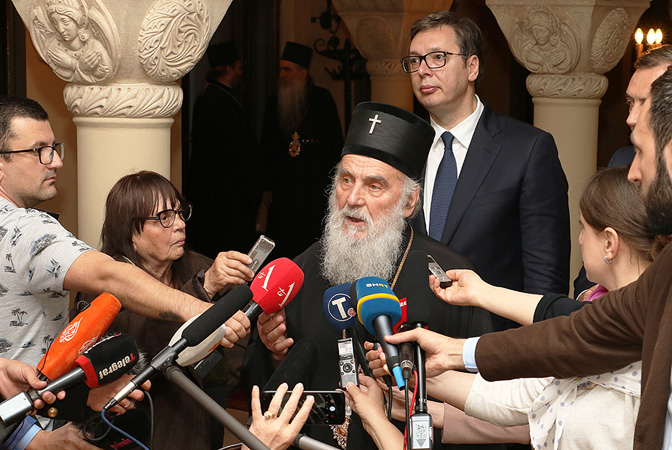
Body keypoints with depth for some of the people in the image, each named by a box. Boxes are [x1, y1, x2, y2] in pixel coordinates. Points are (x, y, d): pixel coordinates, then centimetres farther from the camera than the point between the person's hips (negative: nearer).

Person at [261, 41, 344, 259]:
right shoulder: (275, 102, 9)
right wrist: (268, 187, 7)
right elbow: (267, 147, 12)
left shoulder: (322, 98, 0)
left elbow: (336, 142, 2)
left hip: (318, 183, -3)